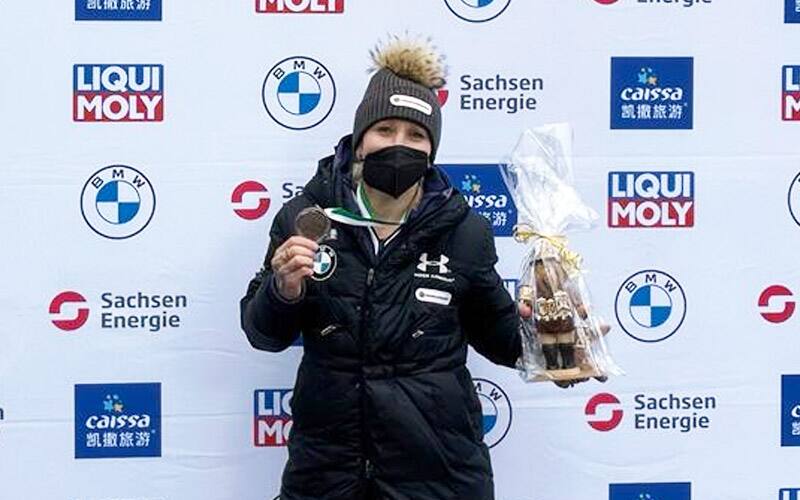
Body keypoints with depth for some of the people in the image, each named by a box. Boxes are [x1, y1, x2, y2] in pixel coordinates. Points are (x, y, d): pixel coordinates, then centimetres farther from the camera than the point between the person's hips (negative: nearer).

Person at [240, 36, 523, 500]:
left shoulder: (463, 231, -5)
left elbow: (501, 338, 8)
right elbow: (264, 333, 2)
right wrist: (284, 290, -18)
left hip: (436, 462, -1)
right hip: (327, 457, 1)